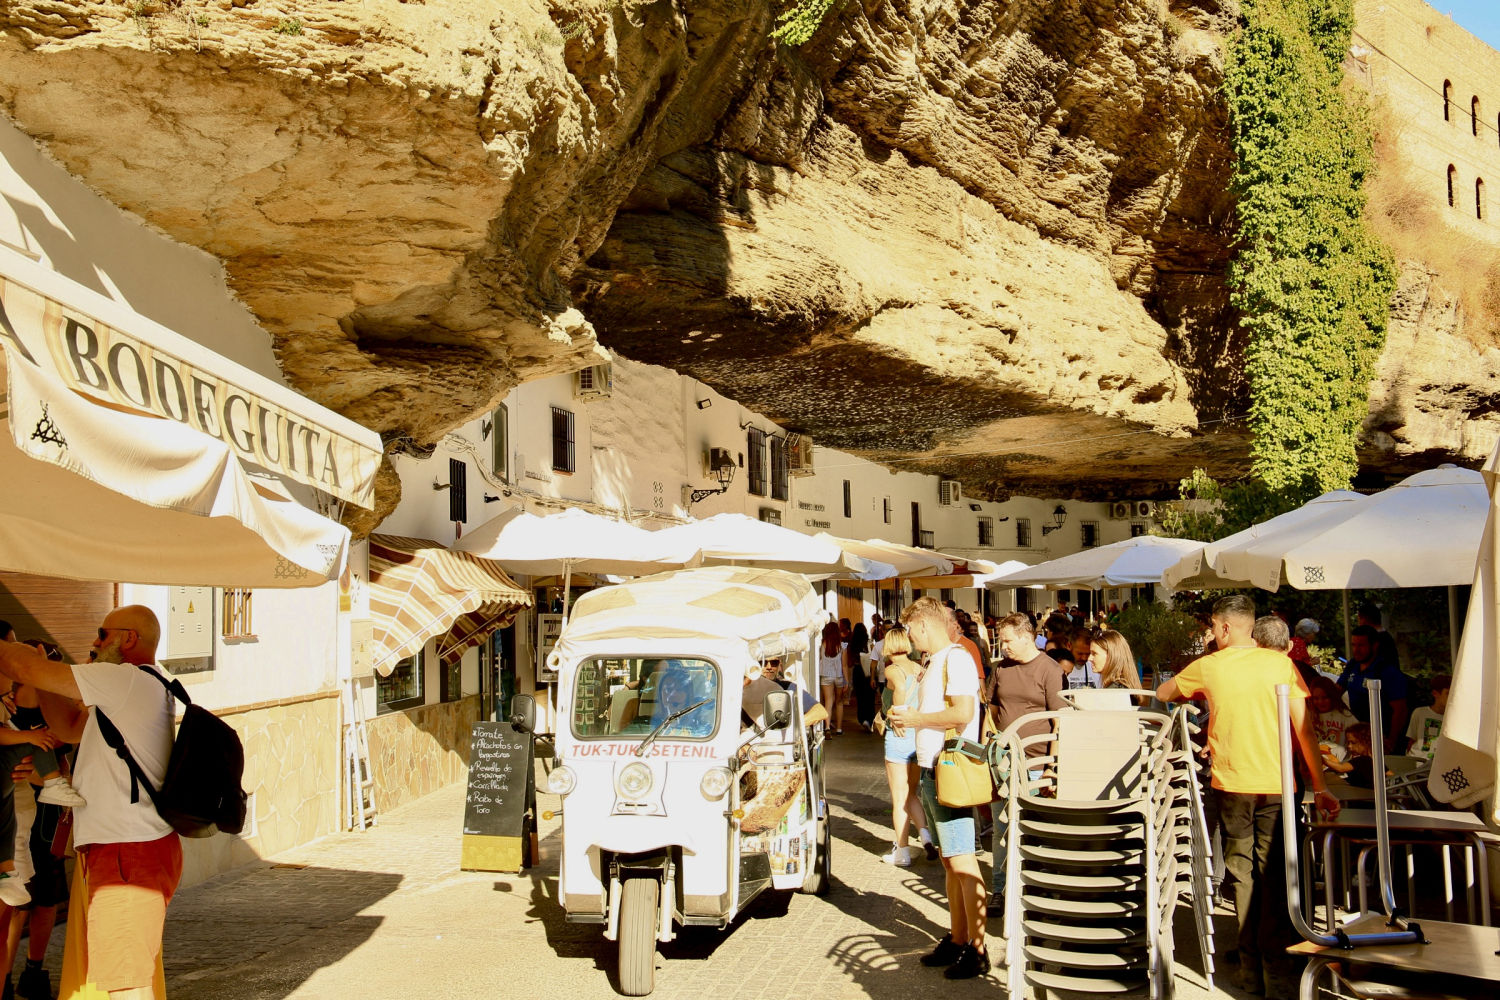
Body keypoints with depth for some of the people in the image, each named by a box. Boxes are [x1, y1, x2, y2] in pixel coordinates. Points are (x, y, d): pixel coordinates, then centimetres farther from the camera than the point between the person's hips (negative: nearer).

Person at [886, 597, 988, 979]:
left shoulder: (955, 658, -13)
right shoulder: (935, 662, 17)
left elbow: (963, 711, -24)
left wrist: (916, 718, -14)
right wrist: (908, 718, 11)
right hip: (931, 772, 10)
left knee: (963, 862, -7)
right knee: (949, 862, 14)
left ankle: (978, 950, -2)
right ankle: (957, 940, 21)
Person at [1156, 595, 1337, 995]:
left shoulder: (1208, 667, 1)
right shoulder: (1280, 663, 0)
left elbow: (1162, 693, 18)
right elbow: (1304, 727, -2)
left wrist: (1190, 696, 39)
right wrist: (1320, 787, 1)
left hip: (1232, 784, -1)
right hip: (1277, 784, 1)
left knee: (1242, 874, 7)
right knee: (1273, 875, 9)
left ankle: (1251, 971, 8)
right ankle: (1276, 966, 10)